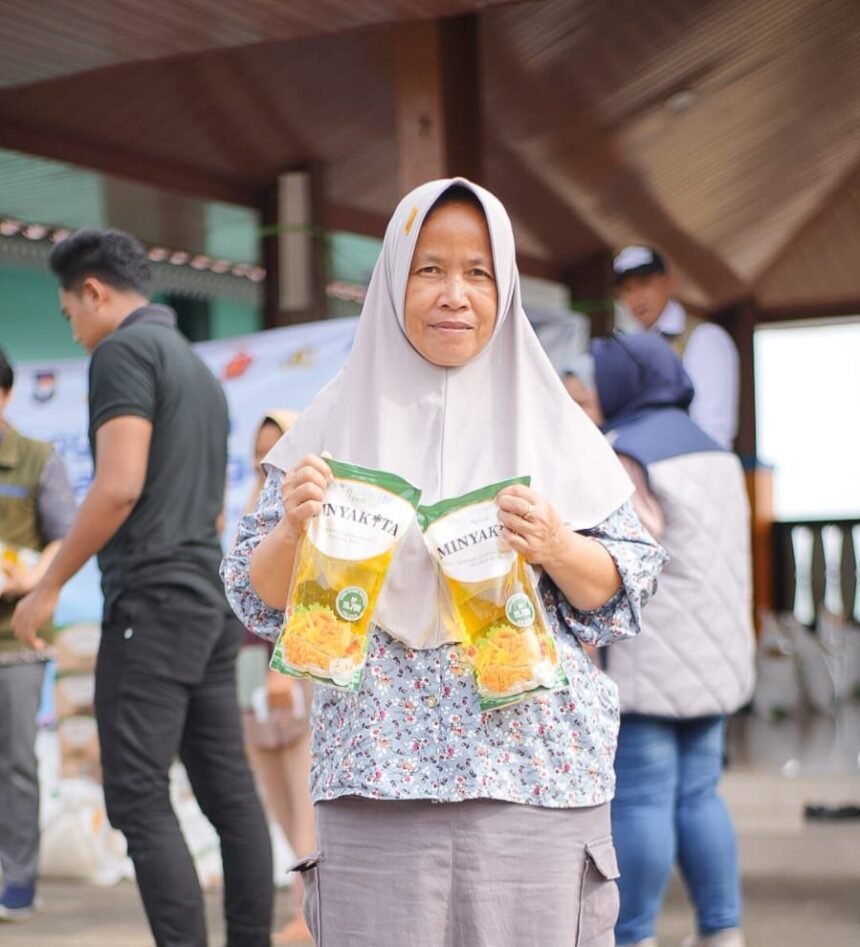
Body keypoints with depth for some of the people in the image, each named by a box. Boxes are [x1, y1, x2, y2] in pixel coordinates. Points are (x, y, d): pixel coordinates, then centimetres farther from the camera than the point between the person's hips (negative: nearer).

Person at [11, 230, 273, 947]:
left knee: (139, 800, -8)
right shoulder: (196, 364, 20)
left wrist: (49, 586, -10)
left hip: (153, 599, -9)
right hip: (213, 594, 9)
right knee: (229, 790, 7)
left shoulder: (124, 350, -7)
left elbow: (120, 485, -18)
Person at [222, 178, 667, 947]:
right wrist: (293, 526, -13)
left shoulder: (550, 424, 5)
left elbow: (627, 590, 6)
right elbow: (260, 602, 7)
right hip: (376, 781, 0)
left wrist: (557, 549, -13)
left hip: (535, 772, 0)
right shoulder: (339, 422, 5)